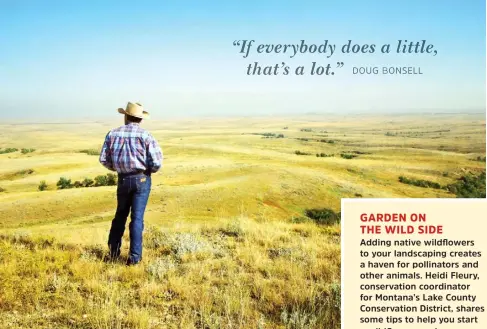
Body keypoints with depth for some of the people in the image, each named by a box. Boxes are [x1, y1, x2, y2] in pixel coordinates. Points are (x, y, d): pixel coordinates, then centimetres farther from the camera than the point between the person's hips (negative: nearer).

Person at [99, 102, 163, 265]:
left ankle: (113, 251, 25)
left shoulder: (112, 134, 0)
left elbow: (104, 159, 2)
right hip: (142, 178, -3)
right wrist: (149, 170, 9)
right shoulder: (145, 135, -10)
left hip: (123, 179, 3)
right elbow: (157, 163, -14)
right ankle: (134, 257, 1)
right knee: (137, 217, 0)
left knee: (120, 215, 21)